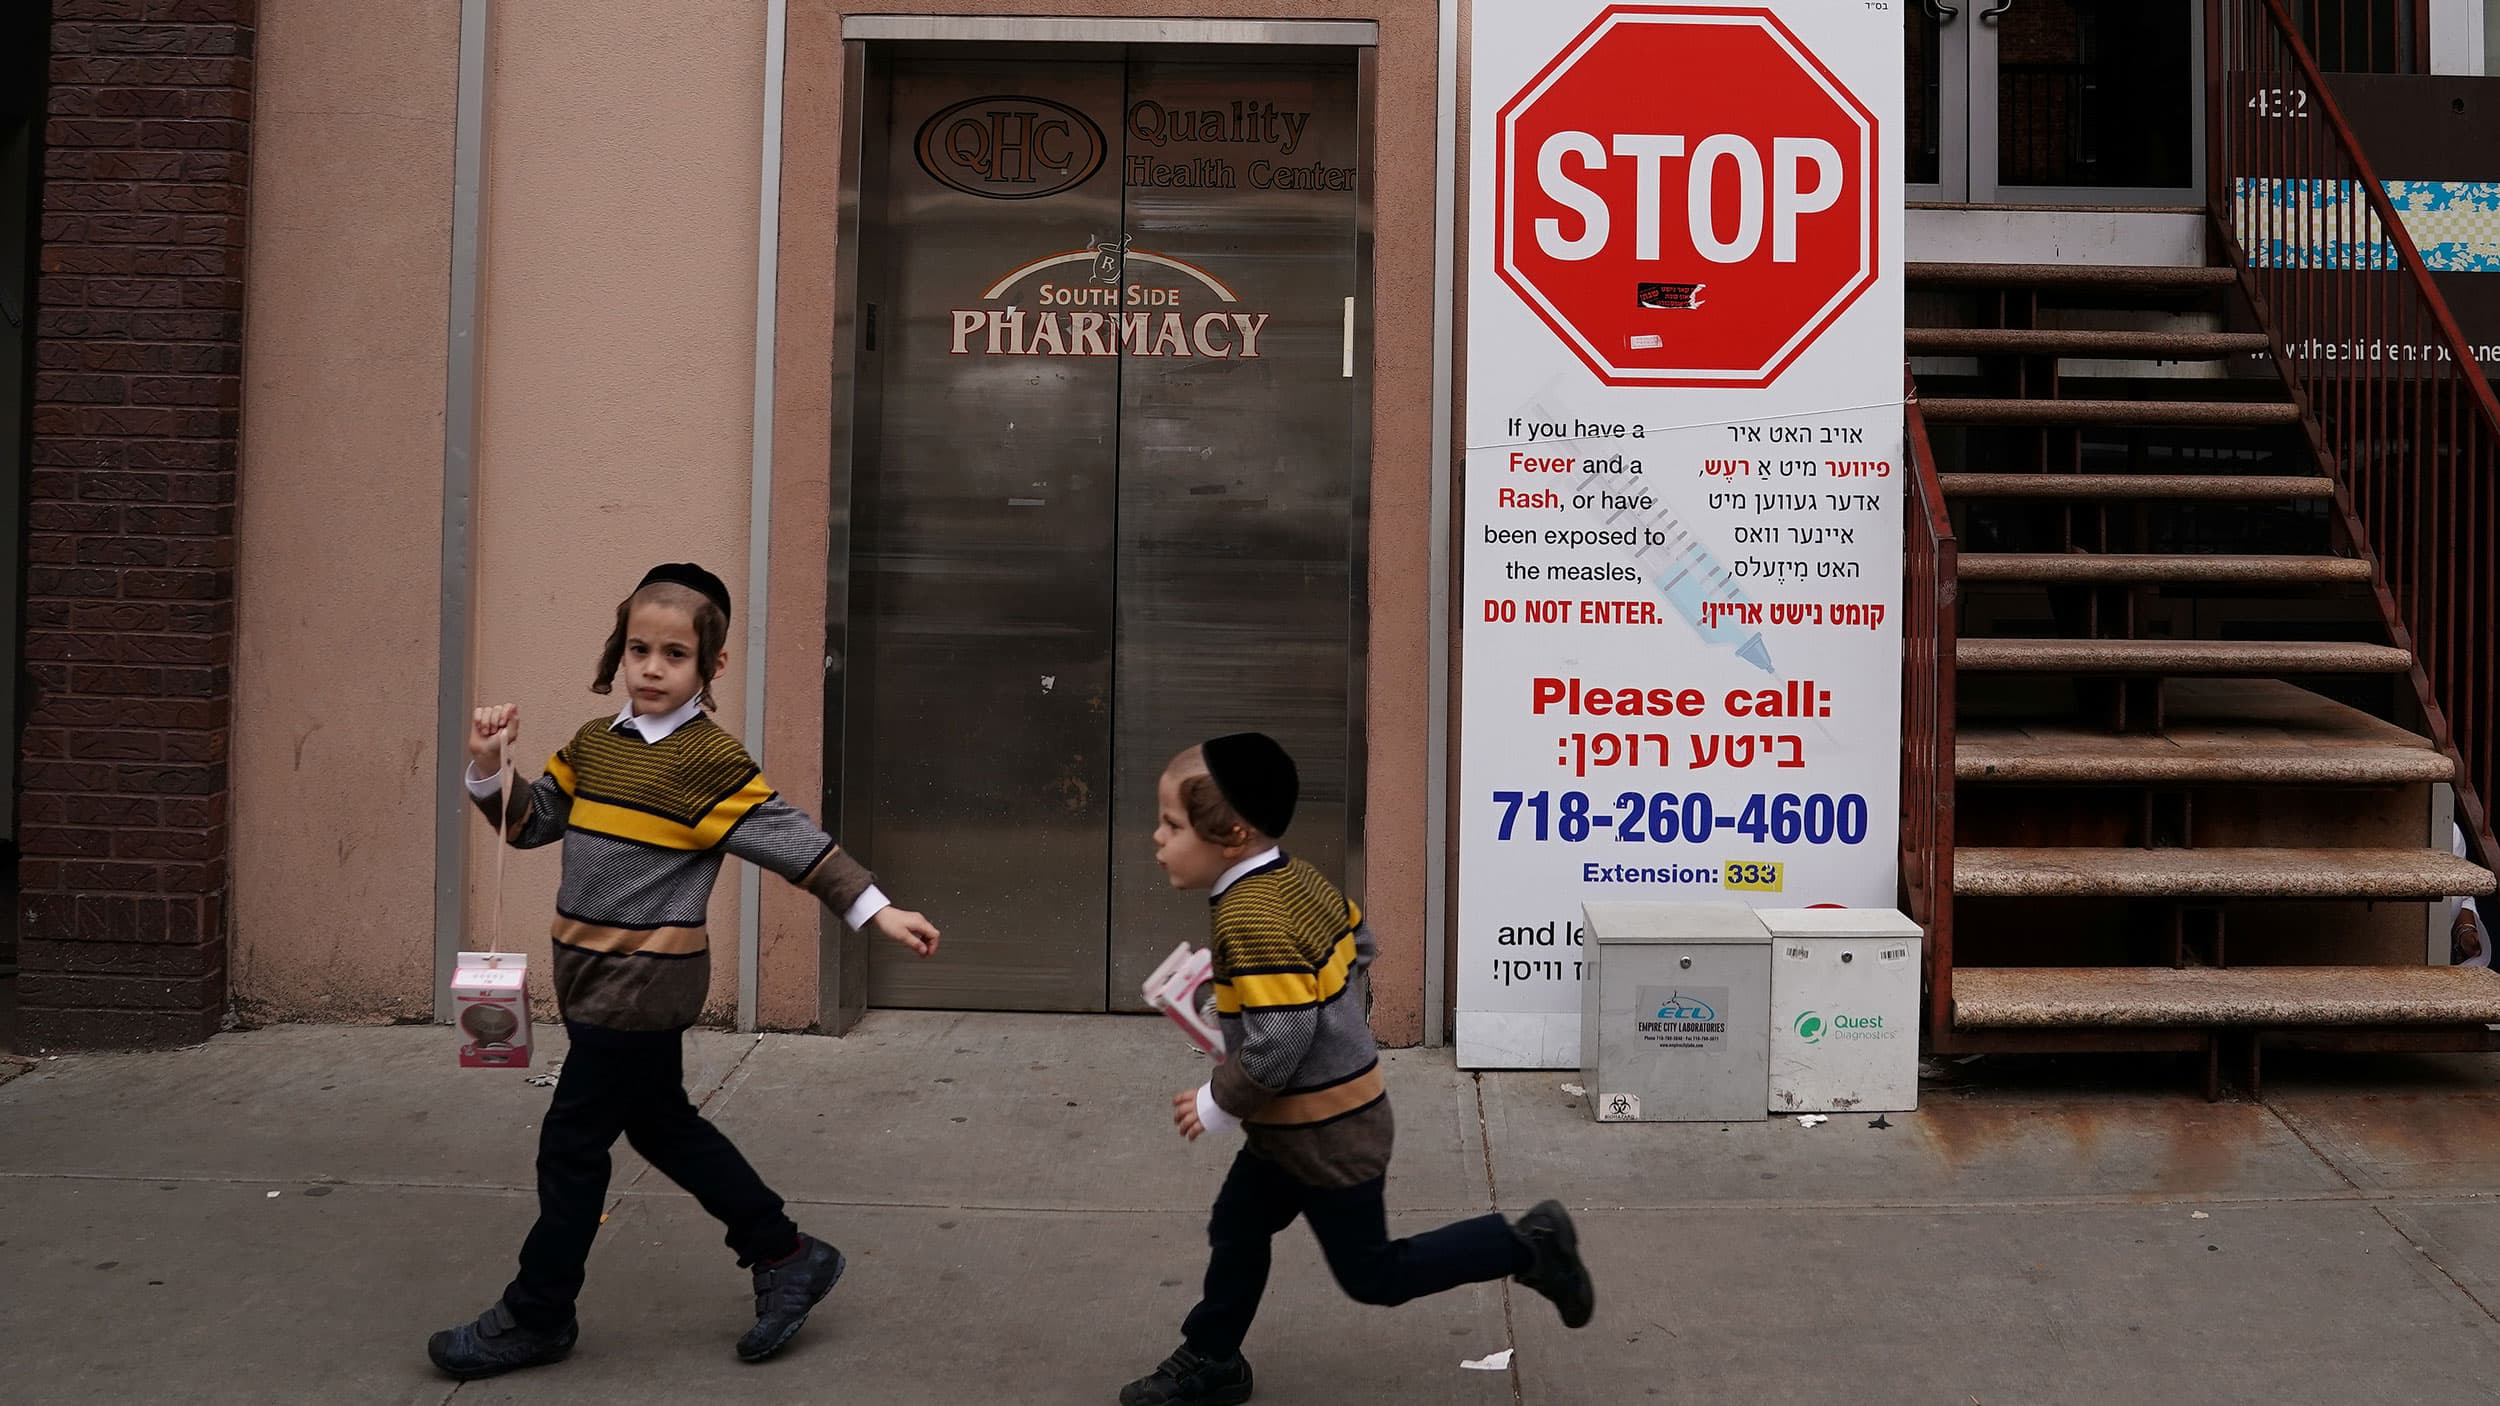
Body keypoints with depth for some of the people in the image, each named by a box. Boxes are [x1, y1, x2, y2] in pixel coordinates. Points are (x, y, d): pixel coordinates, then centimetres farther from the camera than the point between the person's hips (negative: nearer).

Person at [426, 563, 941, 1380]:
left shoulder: (709, 758, -15)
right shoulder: (593, 744, 7)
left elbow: (793, 840, -16)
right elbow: (527, 825, 13)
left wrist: (874, 909, -20)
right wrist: (487, 770, -5)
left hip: (644, 981, -8)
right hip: (605, 977, 8)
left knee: (571, 1144, 1)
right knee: (663, 1125, 17)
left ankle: (535, 1317, 19)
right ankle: (786, 1257, 28)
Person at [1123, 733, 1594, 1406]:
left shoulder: (1250, 917, -30)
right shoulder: (1296, 878, -2)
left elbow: (1278, 1043, -32)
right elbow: (1359, 944, 13)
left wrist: (1217, 1105, -16)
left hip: (1325, 1133, -9)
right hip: (1302, 1121, 9)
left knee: (1373, 1274, 8)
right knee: (1235, 1230, 19)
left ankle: (1527, 1246, 14)